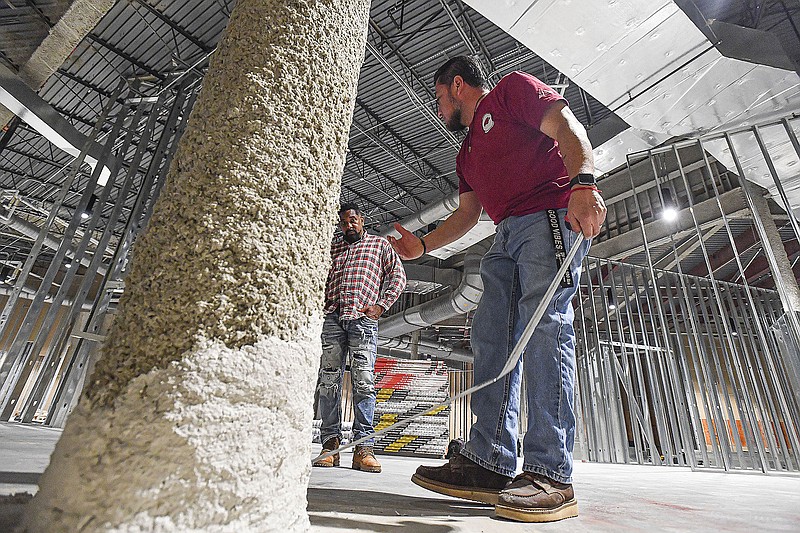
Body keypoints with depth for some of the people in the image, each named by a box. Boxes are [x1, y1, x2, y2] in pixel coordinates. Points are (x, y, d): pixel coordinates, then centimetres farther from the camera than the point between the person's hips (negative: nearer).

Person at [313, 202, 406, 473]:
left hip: (363, 320, -3)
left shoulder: (380, 244, 18)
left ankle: (363, 447, -3)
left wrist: (380, 305, -3)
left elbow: (397, 276, 11)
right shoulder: (333, 246, 26)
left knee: (363, 382, -8)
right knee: (328, 382, -1)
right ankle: (330, 444, 6)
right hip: (332, 319, 3)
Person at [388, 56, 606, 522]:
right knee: (492, 338, -5)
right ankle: (490, 463, -4)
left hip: (551, 217, -7)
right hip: (508, 236, 8)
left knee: (545, 327, -19)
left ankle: (551, 476, -16)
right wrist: (422, 245, 22)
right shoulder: (467, 152, 33)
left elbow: (567, 126, -4)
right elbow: (467, 214, 29)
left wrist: (584, 182, -23)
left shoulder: (512, 89, 12)